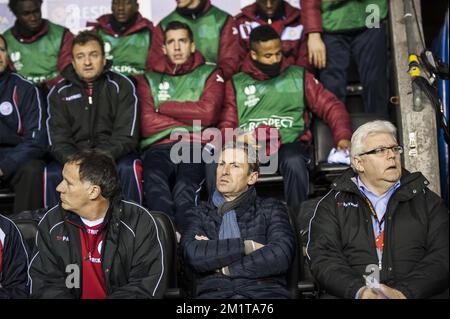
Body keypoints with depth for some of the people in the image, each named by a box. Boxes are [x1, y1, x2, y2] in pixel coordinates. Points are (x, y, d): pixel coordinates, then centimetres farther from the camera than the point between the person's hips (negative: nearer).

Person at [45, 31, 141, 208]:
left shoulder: (121, 86, 0)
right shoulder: (59, 93, 6)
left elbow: (126, 136, -9)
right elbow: (58, 141, -2)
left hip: (114, 154, -1)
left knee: (128, 169, -33)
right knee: (52, 174, -28)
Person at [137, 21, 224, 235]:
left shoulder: (210, 75, 21)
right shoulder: (150, 80, 25)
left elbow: (207, 112, 0)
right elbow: (147, 125, 8)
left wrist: (163, 107, 8)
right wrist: (191, 123, 5)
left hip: (196, 147, 0)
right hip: (159, 147, 1)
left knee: (185, 188, -36)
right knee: (154, 182, -37)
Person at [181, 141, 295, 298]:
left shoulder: (271, 209, 16)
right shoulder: (199, 214, 19)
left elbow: (281, 255, -3)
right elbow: (193, 255, -2)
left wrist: (223, 267, -1)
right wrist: (248, 246, -3)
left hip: (264, 290, 0)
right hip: (214, 291, 0)